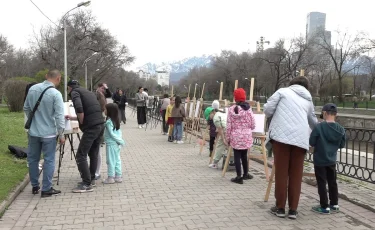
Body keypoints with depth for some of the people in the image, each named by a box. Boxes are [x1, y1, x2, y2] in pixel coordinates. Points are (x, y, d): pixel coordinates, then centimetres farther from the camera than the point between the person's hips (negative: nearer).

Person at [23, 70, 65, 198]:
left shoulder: (32, 89, 1)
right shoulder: (55, 94, -16)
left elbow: (26, 108, 13)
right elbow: (59, 116, -17)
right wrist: (61, 135, -9)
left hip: (33, 132, 5)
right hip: (49, 133, -5)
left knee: (33, 159, 16)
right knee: (49, 161, 4)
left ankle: (35, 186, 26)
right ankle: (46, 189, 9)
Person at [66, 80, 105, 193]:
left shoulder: (74, 92, 3)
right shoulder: (88, 92, 26)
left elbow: (79, 108, -18)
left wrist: (81, 123, -3)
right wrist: (72, 118, 42)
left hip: (91, 127, -8)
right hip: (101, 125, 8)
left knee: (81, 155, -3)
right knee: (94, 154, 19)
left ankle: (87, 185, -3)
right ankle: (91, 179, 27)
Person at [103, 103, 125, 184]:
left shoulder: (108, 122, -16)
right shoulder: (116, 120, 8)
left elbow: (111, 134, -18)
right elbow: (119, 132, 9)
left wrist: (120, 141, -12)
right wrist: (120, 140, 3)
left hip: (111, 144, -8)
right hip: (116, 144, 8)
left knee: (111, 161, 0)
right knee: (117, 160, 12)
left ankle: (111, 177, 6)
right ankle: (118, 176, 18)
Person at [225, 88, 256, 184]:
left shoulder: (231, 109, -5)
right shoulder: (248, 109, -3)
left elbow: (228, 125, -4)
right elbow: (253, 125, 0)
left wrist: (227, 138, 5)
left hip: (235, 137, -1)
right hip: (246, 136, 2)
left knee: (237, 156, 4)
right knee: (244, 155, 16)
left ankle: (239, 177, 6)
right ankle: (245, 174, 29)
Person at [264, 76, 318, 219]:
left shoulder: (283, 91, 12)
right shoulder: (308, 100, 26)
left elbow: (267, 109, 4)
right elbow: (313, 121, 39)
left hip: (282, 135, -3)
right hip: (300, 138, 3)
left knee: (281, 172, 4)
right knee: (296, 174, 10)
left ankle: (280, 208, 13)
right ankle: (293, 209, 15)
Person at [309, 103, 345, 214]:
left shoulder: (319, 127, -19)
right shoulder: (341, 129, -5)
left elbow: (311, 142, -14)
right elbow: (342, 145, 5)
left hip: (320, 160, -5)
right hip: (332, 160, 5)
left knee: (322, 183, 4)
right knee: (332, 182, 18)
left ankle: (325, 207, 9)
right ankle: (334, 204, 28)